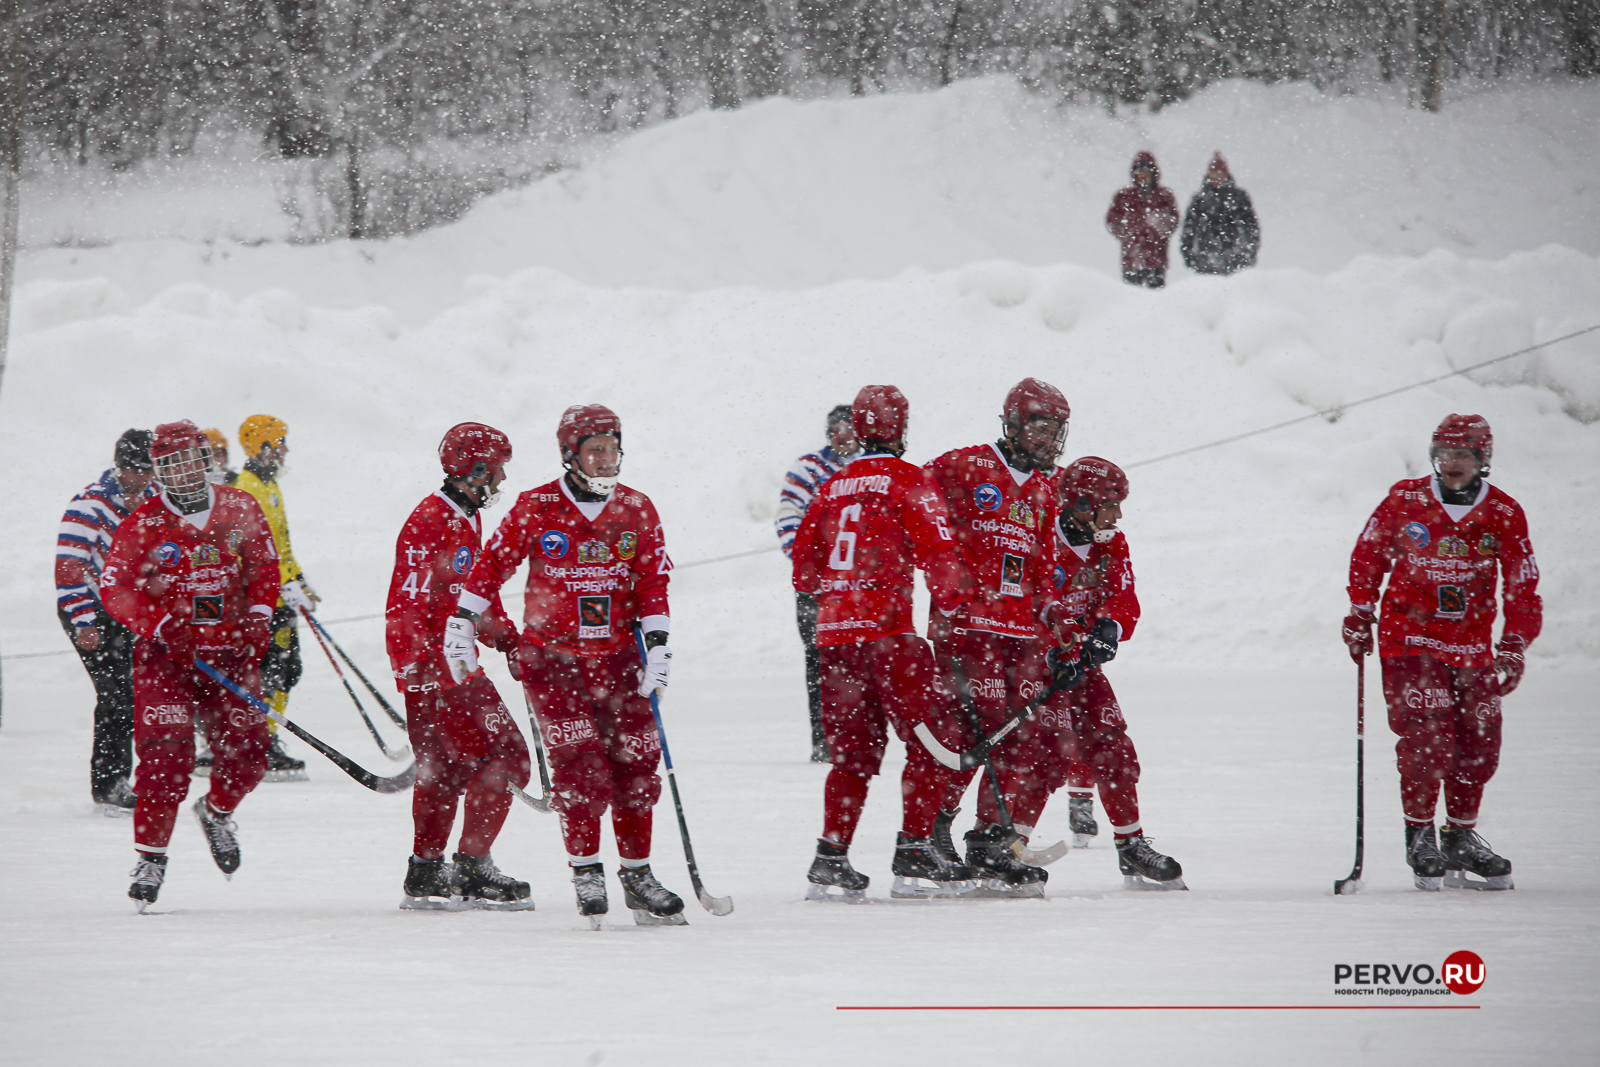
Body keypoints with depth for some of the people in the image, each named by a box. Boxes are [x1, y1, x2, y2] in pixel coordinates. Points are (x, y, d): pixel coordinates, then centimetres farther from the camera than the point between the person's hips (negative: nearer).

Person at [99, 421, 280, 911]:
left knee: (247, 753, 0)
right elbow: (114, 588, -5)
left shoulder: (239, 510, 4)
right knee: (166, 755, -14)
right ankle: (151, 857, -6)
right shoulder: (143, 525, -5)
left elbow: (265, 566, 16)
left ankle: (216, 812, 33)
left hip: (230, 652, 3)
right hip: (165, 656, -3)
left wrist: (259, 616, 1)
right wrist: (160, 626, -18)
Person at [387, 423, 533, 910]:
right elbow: (408, 601, -22)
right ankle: (471, 871, -10)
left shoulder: (467, 520, 16)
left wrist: (507, 638, 23)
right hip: (432, 664, -10)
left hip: (456, 662, 10)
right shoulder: (429, 522, -16)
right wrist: (412, 664, -31)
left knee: (446, 769, 15)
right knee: (503, 757, -11)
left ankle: (426, 874, 21)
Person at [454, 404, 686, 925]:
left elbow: (653, 583, 5)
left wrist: (658, 644, -3)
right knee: (579, 764, -12)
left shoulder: (636, 510, 4)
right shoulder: (536, 509, -4)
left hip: (617, 656, 3)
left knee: (635, 764, 2)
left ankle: (637, 873, 12)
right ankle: (585, 870, -2)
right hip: (552, 655, -3)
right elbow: (494, 561, 2)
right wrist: (463, 620, -1)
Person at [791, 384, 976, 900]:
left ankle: (831, 860, 8)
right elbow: (937, 549, -11)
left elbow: (804, 567, 19)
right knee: (931, 740, 0)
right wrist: (953, 598, 5)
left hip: (833, 630, 6)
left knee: (853, 749, 13)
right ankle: (914, 855, -8)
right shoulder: (907, 480, -3)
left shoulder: (833, 487, 14)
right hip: (886, 626, -6)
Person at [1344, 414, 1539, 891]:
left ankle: (1461, 837, 24)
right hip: (1409, 639, -2)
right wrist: (1360, 614, 8)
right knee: (1427, 739, -14)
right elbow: (1368, 553, 10)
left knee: (1478, 745, 4)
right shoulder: (1404, 501, -4)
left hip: (1472, 646, 2)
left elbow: (1523, 587, -2)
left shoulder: (1503, 514, -3)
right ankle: (1419, 834, 3)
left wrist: (1512, 647, -12)